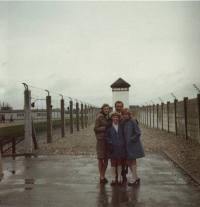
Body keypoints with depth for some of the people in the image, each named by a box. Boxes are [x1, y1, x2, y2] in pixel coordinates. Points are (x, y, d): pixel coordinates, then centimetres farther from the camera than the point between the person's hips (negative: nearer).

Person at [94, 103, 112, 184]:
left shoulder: (109, 117, 12)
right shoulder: (99, 117, -6)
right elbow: (95, 129, -10)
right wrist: (105, 127, -17)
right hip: (101, 140, -6)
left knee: (106, 159, 8)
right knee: (101, 159, 0)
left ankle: (103, 175, 20)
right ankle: (101, 176, 9)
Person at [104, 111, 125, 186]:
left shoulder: (121, 126, 7)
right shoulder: (109, 127, -1)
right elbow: (106, 136, 1)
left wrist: (123, 143, 0)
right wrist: (110, 142, -12)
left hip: (120, 147, 2)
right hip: (112, 147, -2)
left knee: (119, 163, 9)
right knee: (113, 163, 4)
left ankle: (119, 178, 18)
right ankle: (114, 179, 12)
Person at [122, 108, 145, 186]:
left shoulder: (133, 122, -11)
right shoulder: (124, 123, 9)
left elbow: (138, 133, -13)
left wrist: (131, 140, -15)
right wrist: (125, 141, 6)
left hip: (134, 145, -7)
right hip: (127, 145, 7)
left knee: (133, 161, 0)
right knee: (128, 161, 8)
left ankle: (134, 179, 11)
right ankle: (136, 177, 22)